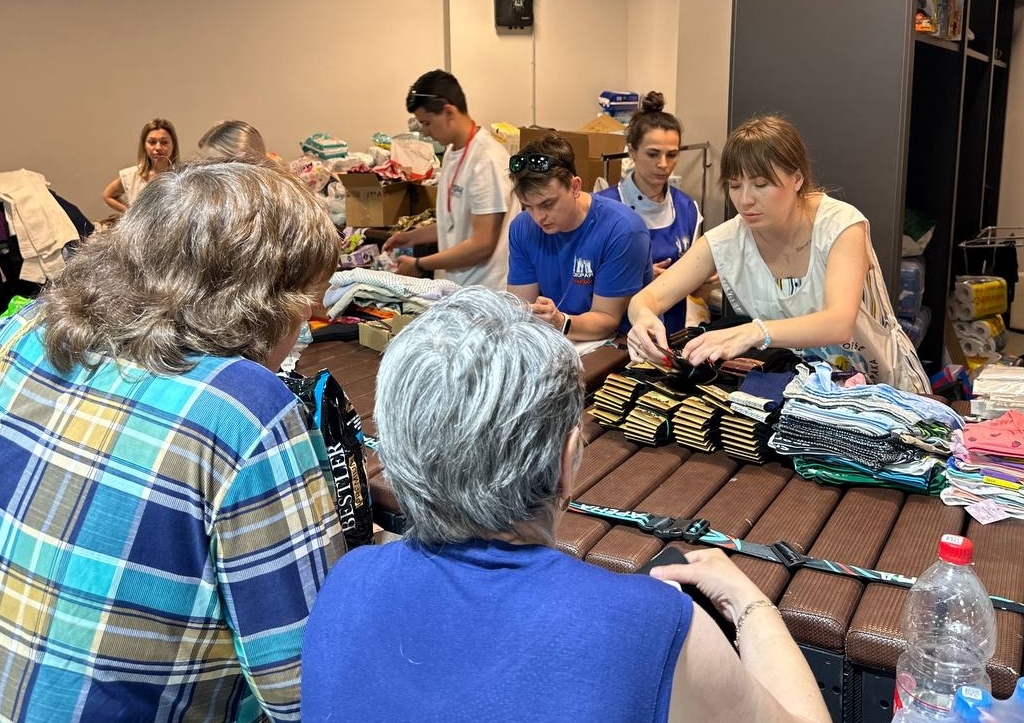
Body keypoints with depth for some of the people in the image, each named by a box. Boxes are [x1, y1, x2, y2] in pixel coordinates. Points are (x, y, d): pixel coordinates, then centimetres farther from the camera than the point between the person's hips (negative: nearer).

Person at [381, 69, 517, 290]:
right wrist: (412, 237, 12)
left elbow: (483, 244, -19)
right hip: (453, 287, 7)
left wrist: (420, 266, -13)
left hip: (484, 294, -7)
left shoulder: (488, 159, -18)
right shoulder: (452, 152, 8)